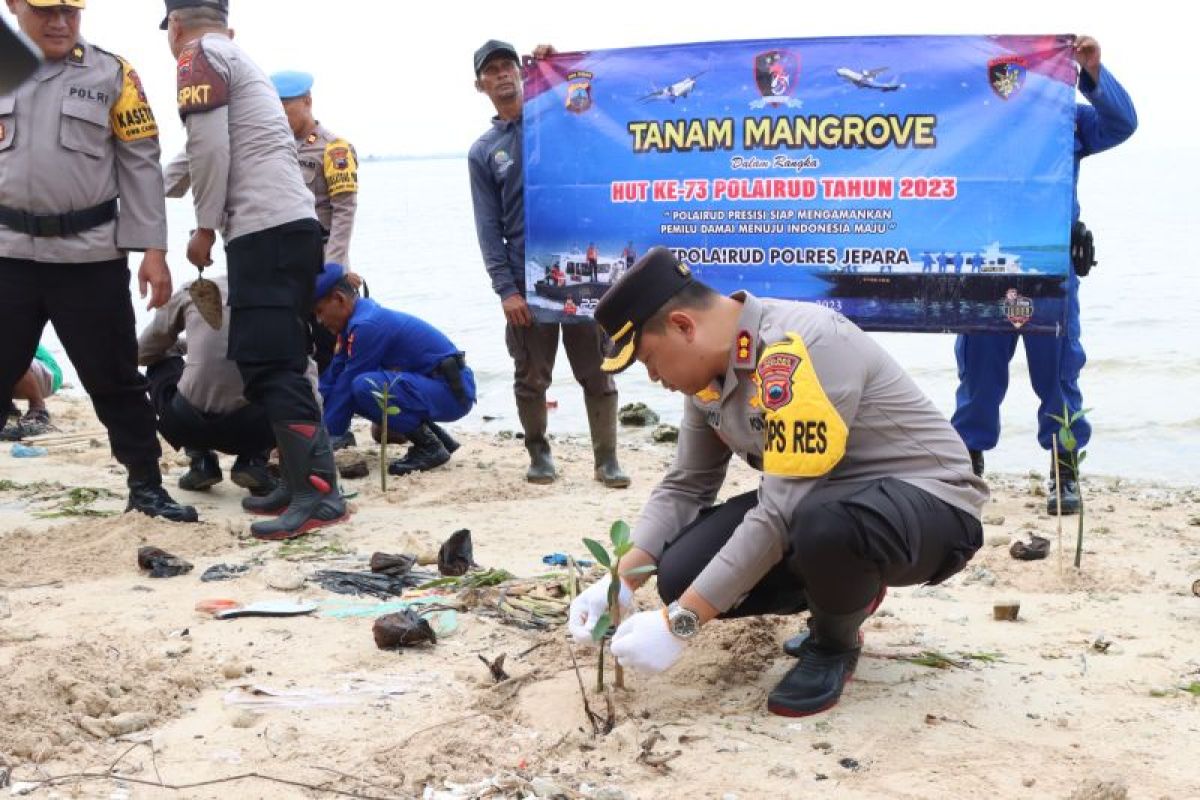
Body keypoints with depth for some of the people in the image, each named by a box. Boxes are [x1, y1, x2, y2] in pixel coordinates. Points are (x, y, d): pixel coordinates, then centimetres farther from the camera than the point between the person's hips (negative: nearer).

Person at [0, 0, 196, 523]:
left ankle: (146, 486, 20)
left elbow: (141, 165, 2)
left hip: (91, 255, -2)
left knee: (114, 378, 7)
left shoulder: (112, 74, 3)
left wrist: (152, 249, -4)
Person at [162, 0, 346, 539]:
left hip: (266, 232, -10)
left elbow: (209, 148, -12)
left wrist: (204, 228, -4)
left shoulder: (199, 56, -1)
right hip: (291, 228, 10)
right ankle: (298, 481, 15)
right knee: (272, 362, 13)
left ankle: (320, 494, -14)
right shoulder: (238, 59, 26)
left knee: (270, 367, -11)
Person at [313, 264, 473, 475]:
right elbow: (332, 377, 11)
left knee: (365, 386, -27)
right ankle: (437, 438, 14)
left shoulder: (366, 325, -19)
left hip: (454, 392, -10)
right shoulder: (357, 319, 10)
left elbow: (345, 386, -16)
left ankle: (430, 448, -10)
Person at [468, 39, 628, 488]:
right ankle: (539, 454, 22)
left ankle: (606, 459, 6)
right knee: (531, 377, 5)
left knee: (596, 370, 0)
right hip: (526, 278, 0)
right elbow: (489, 227, 4)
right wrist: (505, 288, -7)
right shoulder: (482, 152, 10)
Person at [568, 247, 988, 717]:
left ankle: (834, 645, -5)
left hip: (931, 504, -8)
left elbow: (781, 516, -31)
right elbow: (683, 487, 9)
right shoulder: (710, 368, -1)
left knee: (822, 524, -40)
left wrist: (679, 623, -28)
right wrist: (622, 583, -5)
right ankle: (845, 594, 14)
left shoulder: (801, 347, -29)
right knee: (683, 576, -11)